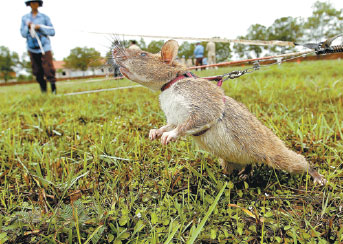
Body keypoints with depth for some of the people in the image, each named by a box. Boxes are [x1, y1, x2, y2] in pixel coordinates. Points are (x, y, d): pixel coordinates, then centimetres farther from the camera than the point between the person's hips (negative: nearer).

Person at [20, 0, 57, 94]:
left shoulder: (44, 17, 6)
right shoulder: (24, 18, 13)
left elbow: (52, 32, 0)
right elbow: (23, 34, 10)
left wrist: (40, 27, -10)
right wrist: (27, 27, -8)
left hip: (44, 47, -2)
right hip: (32, 48, 3)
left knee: (48, 68, -14)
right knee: (37, 71, 2)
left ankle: (53, 87, -1)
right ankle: (43, 90, 11)